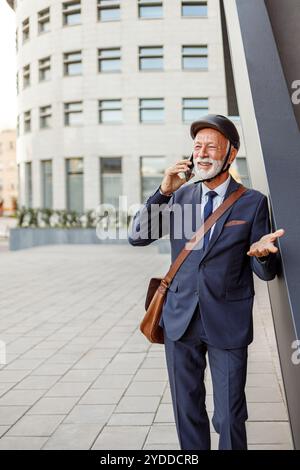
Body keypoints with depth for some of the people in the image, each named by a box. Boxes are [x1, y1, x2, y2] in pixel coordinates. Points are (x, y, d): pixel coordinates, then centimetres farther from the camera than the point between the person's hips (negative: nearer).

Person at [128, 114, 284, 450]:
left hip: (228, 324, -3)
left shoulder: (253, 203, -4)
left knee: (229, 416, 4)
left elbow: (266, 273, -3)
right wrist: (163, 192, -13)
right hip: (181, 320, 3)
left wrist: (263, 252, -27)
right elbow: (137, 236, -2)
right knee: (187, 411, 14)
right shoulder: (180, 196, 4)